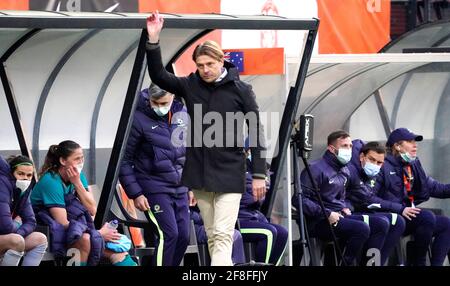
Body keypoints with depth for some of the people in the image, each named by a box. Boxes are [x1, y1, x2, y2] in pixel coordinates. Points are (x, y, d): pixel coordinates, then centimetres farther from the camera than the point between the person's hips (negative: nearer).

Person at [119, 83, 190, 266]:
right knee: (168, 234, -15)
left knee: (183, 236, 4)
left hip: (179, 188, 6)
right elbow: (124, 160, -8)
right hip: (155, 188, -6)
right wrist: (135, 194, -11)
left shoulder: (182, 115, 5)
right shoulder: (139, 120, -12)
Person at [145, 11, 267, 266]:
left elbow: (256, 132, -3)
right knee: (213, 236, 8)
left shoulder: (240, 90, -5)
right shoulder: (191, 85, 6)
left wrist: (259, 174, -5)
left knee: (222, 235, -13)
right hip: (199, 171, 5)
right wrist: (153, 41, -13)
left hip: (229, 172, -4)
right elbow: (159, 76, 1)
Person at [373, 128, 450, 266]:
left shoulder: (414, 165, 16)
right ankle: (419, 262, -15)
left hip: (408, 215, 9)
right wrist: (400, 209, -25)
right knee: (427, 217, -28)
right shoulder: (384, 165, -9)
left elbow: (434, 187, 12)